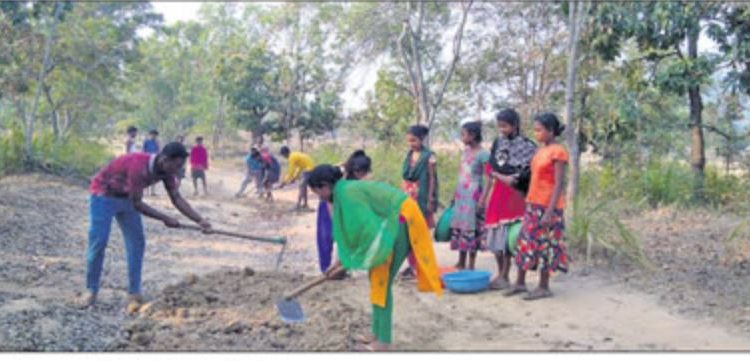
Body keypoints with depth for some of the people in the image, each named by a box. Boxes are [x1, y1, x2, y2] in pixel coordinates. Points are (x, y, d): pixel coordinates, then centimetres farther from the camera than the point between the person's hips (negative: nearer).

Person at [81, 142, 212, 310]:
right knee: (98, 242, -10)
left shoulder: (165, 171, -14)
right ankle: (91, 290, 6)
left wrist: (200, 220, -18)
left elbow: (177, 199, -9)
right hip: (103, 195, -7)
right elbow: (137, 204, -32)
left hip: (125, 198, 8)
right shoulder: (138, 166, -37)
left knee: (137, 242, -1)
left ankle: (134, 293, 3)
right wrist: (165, 219, -25)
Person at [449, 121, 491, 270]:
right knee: (459, 226, 10)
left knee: (471, 228, -4)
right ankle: (461, 263, 21)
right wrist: (455, 194, 17)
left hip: (473, 195, -8)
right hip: (461, 193, 8)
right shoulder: (466, 151, 11)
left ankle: (471, 265, 4)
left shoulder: (483, 154, -11)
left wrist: (482, 199, -19)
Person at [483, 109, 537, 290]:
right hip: (498, 193, 5)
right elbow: (490, 170, 8)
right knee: (495, 236, 7)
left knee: (508, 236, -6)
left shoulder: (527, 146, -4)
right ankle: (500, 273, 19)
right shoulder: (497, 143, 10)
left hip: (515, 195, -5)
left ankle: (505, 277, 1)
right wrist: (503, 178, -9)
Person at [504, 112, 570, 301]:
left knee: (544, 244, 0)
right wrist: (529, 204, 12)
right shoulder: (540, 150, 11)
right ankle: (520, 282, 19)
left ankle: (544, 287, 11)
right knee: (525, 241, 9)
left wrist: (549, 212, -20)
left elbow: (558, 184, -15)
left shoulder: (558, 152, -12)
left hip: (547, 206, -8)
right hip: (532, 204, 8)